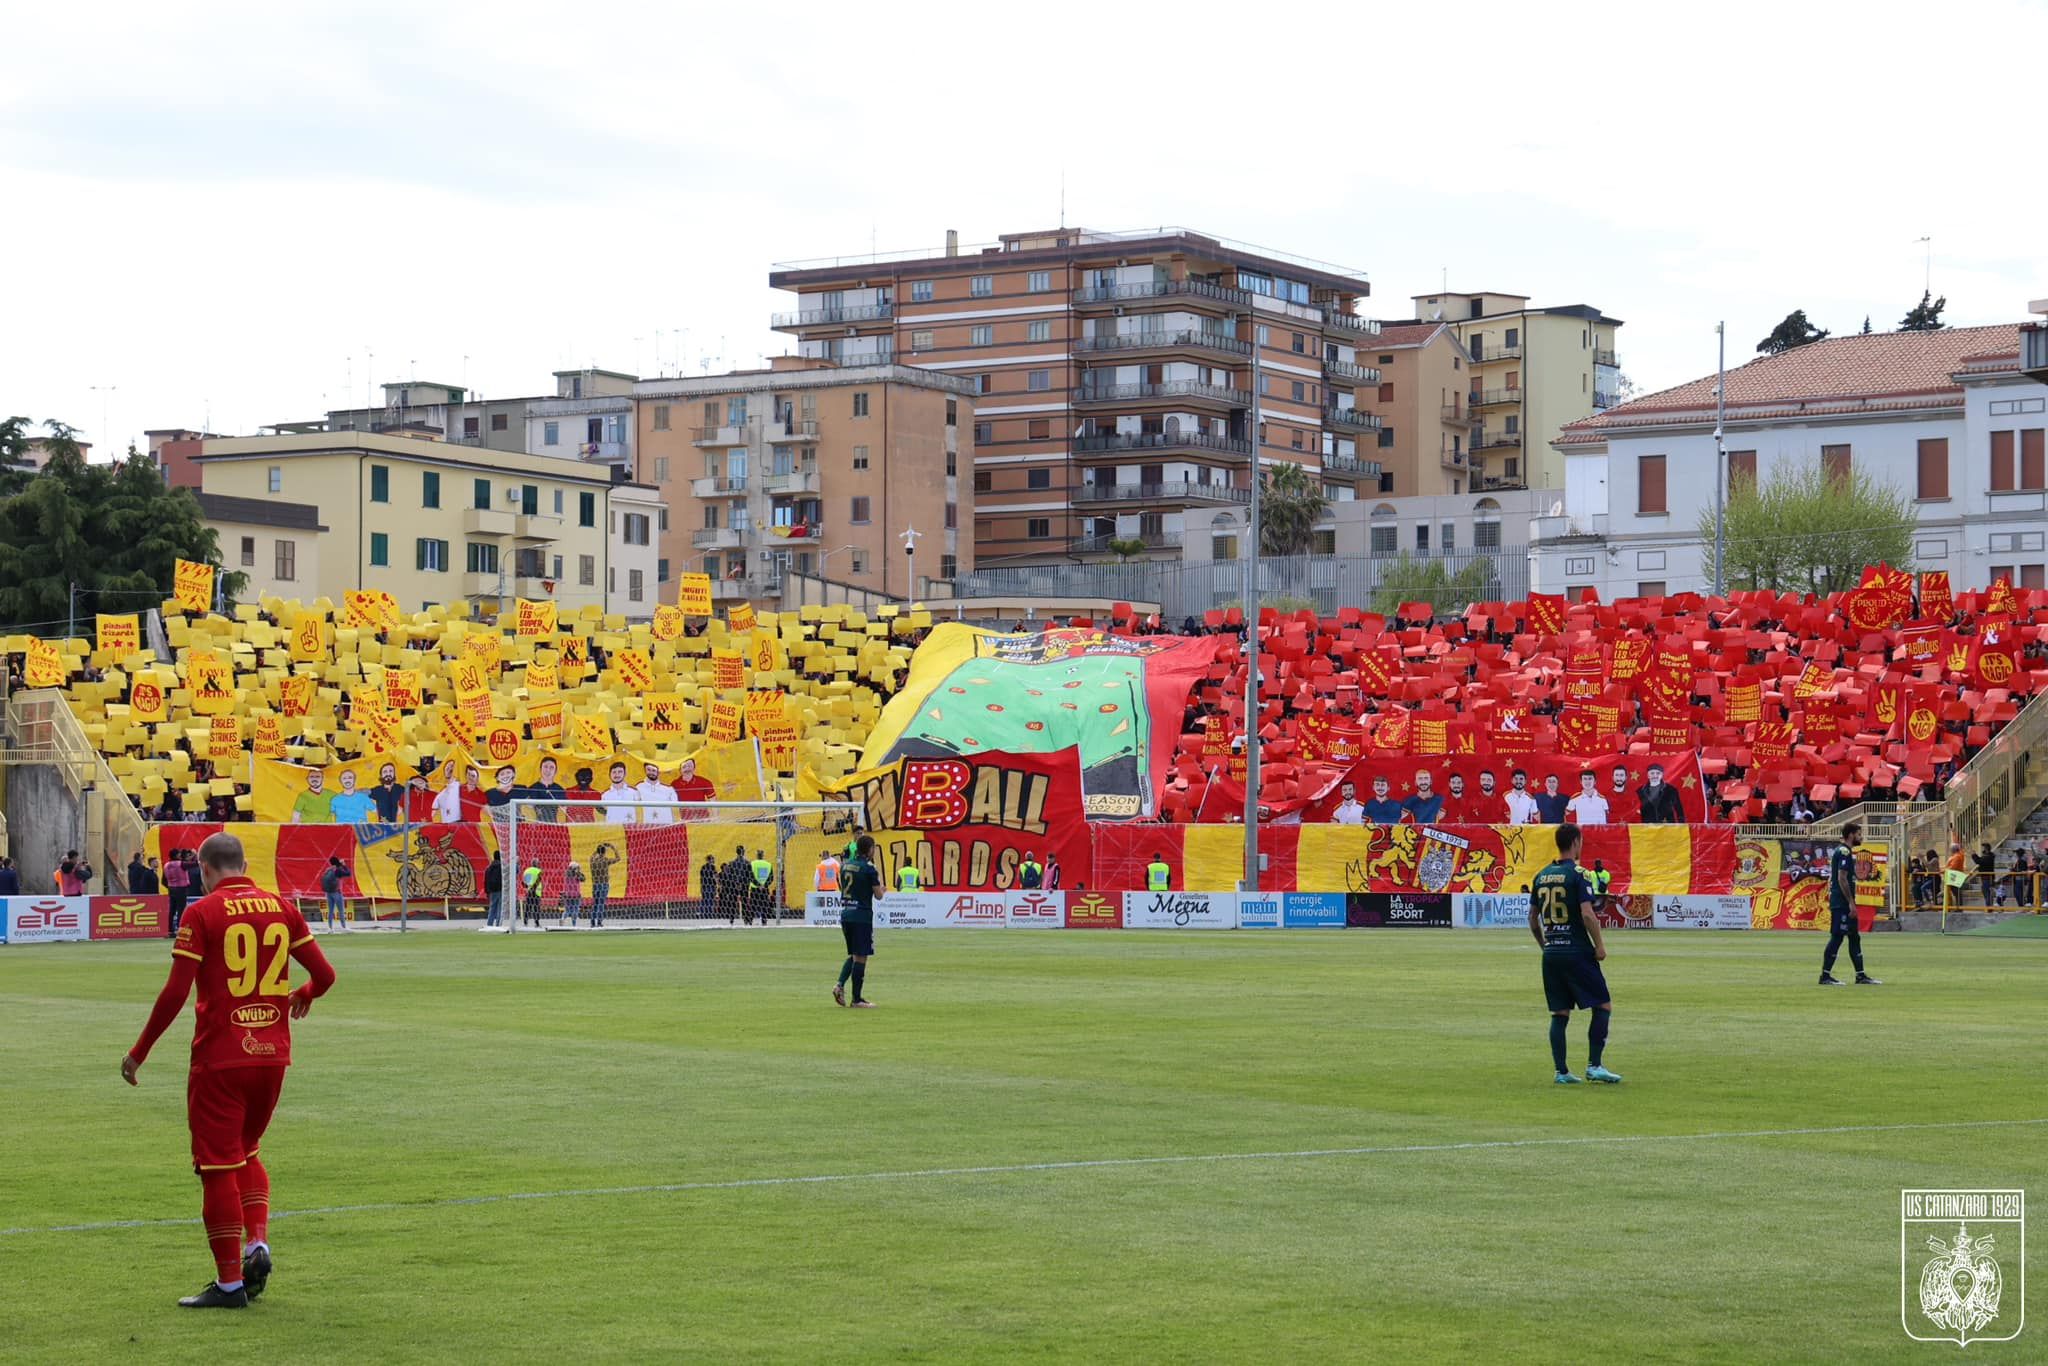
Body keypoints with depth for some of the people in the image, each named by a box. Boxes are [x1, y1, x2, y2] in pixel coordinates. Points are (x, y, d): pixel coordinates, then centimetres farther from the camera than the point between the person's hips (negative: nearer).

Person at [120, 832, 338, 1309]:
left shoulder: (201, 913, -8)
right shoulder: (281, 908, 5)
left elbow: (175, 993, -12)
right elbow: (324, 973, 6)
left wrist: (139, 1051, -3)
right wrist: (302, 996, 29)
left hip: (220, 1058, -5)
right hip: (272, 1054, 5)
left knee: (219, 1165, 2)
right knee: (247, 1152, 22)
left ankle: (230, 1281, 4)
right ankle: (258, 1243, 4)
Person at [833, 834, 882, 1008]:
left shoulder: (845, 864, 9)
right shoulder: (869, 868, -12)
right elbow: (878, 894, -7)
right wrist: (879, 878, 13)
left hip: (845, 914, 7)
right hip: (862, 915, -7)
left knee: (853, 955, 19)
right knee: (860, 957, -1)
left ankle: (840, 985, 0)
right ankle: (857, 999, 1)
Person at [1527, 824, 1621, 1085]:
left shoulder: (1541, 876, 10)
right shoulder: (1577, 874, -10)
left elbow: (1532, 918, 15)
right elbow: (1588, 914, -17)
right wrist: (1600, 946, -8)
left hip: (1551, 954, 6)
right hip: (1578, 953, -6)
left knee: (1559, 1014, 9)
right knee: (1603, 1006, 2)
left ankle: (1561, 1071, 6)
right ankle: (1594, 1066, -3)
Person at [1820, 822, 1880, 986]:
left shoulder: (1840, 851, 18)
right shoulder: (1844, 852, -13)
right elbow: (1842, 878, -20)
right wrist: (1851, 903, -20)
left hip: (1842, 904, 11)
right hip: (1842, 903, -11)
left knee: (1854, 938, 11)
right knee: (1837, 937, -8)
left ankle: (1861, 975, 14)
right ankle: (1825, 975, -7)